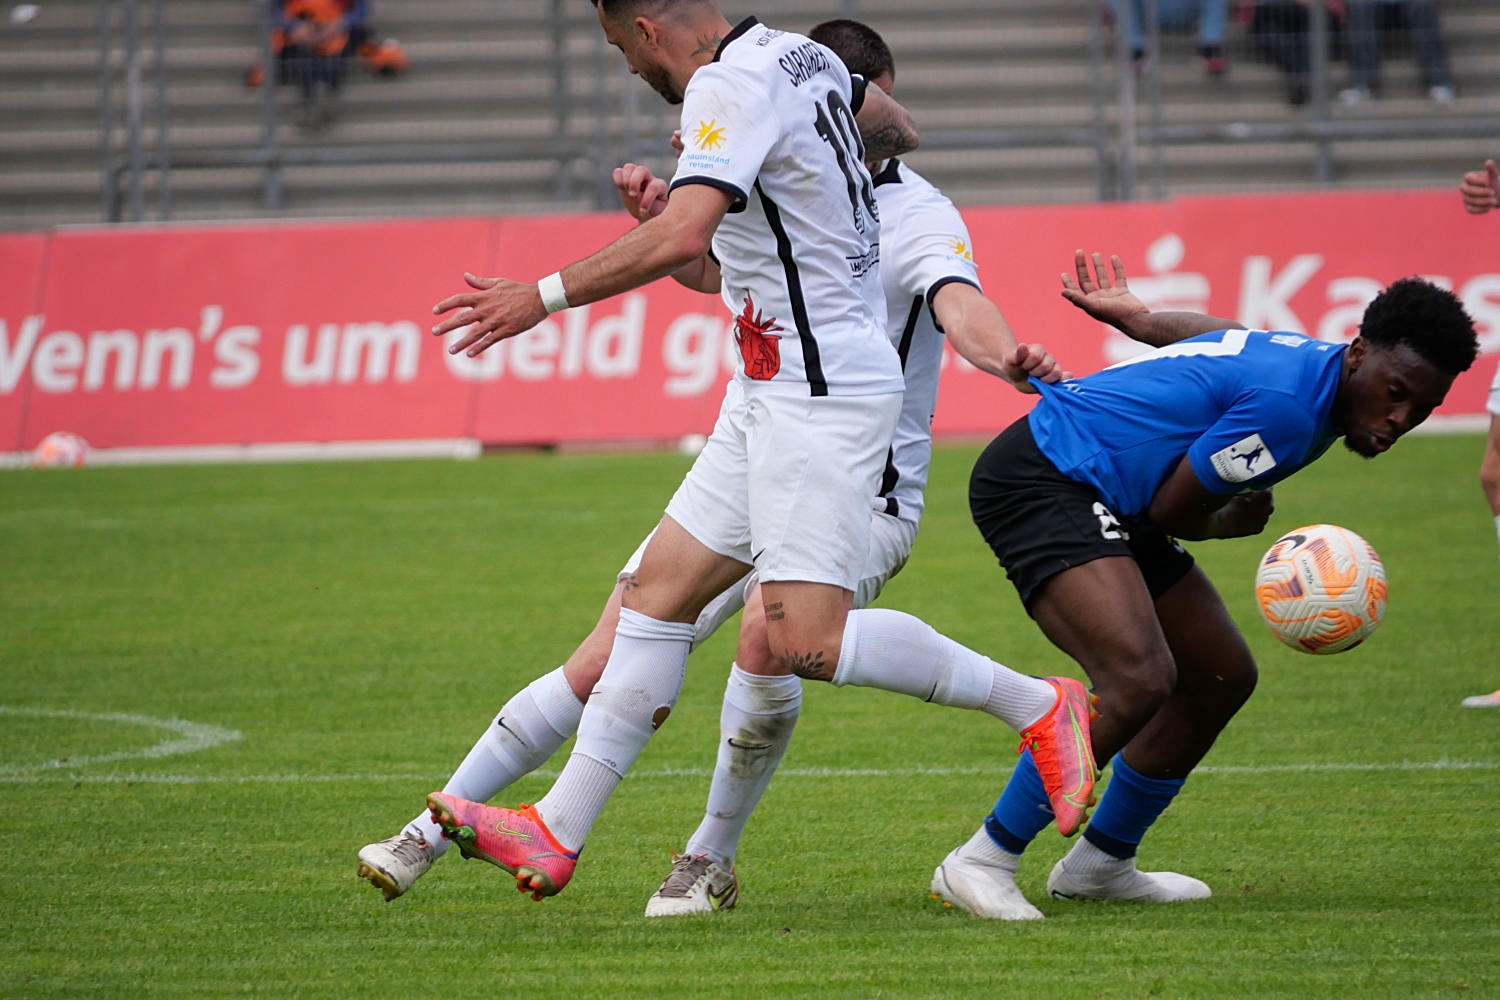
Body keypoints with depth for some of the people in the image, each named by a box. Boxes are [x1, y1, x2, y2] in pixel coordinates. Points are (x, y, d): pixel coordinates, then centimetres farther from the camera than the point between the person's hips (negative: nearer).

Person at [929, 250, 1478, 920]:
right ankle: (982, 863, -20)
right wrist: (1237, 521, 6)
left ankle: (1099, 864, 28)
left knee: (1221, 677, 14)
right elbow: (1172, 512, -14)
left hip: (1104, 506, 11)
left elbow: (1214, 334, 27)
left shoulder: (1305, 359, 7)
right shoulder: (1289, 406, -25)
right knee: (1139, 677, -29)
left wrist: (1133, 317, 42)